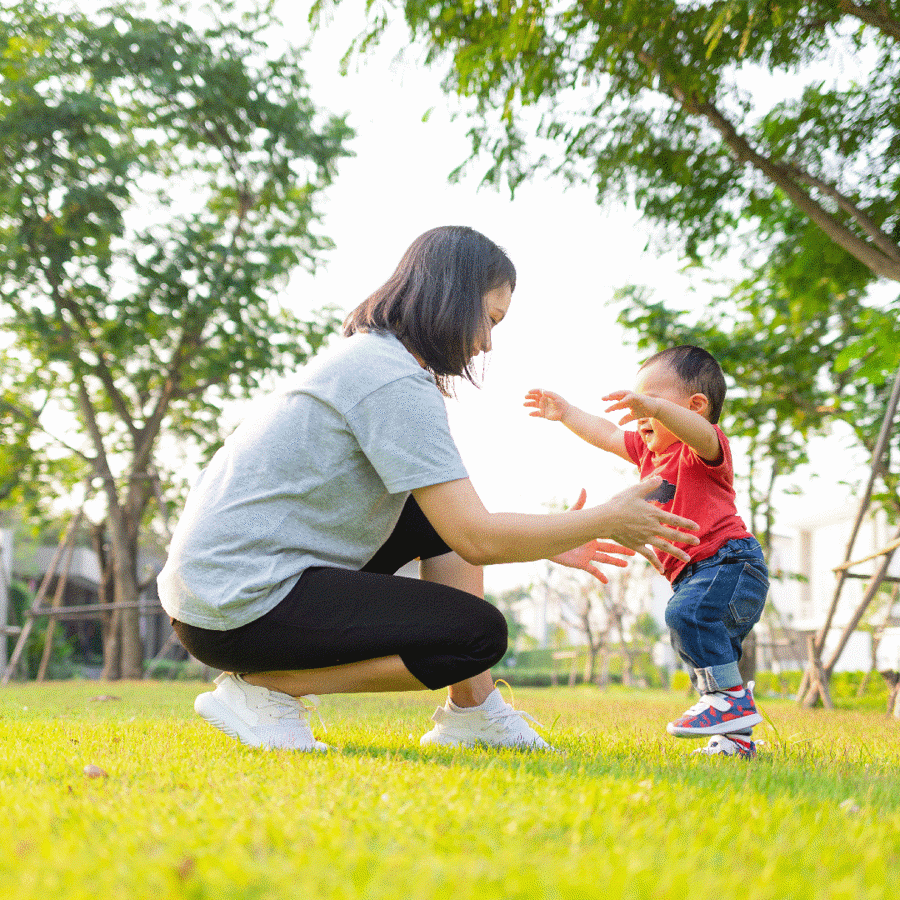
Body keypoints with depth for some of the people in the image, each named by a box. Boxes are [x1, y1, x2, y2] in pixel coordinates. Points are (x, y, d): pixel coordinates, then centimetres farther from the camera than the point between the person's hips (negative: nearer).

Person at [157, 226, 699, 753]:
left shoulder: (366, 356, 15)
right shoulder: (397, 381, -17)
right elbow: (476, 540, -20)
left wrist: (549, 546, 20)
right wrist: (607, 521, -8)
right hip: (237, 610, -10)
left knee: (447, 508, 11)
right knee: (480, 633, -14)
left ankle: (470, 712, 10)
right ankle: (263, 687, -7)